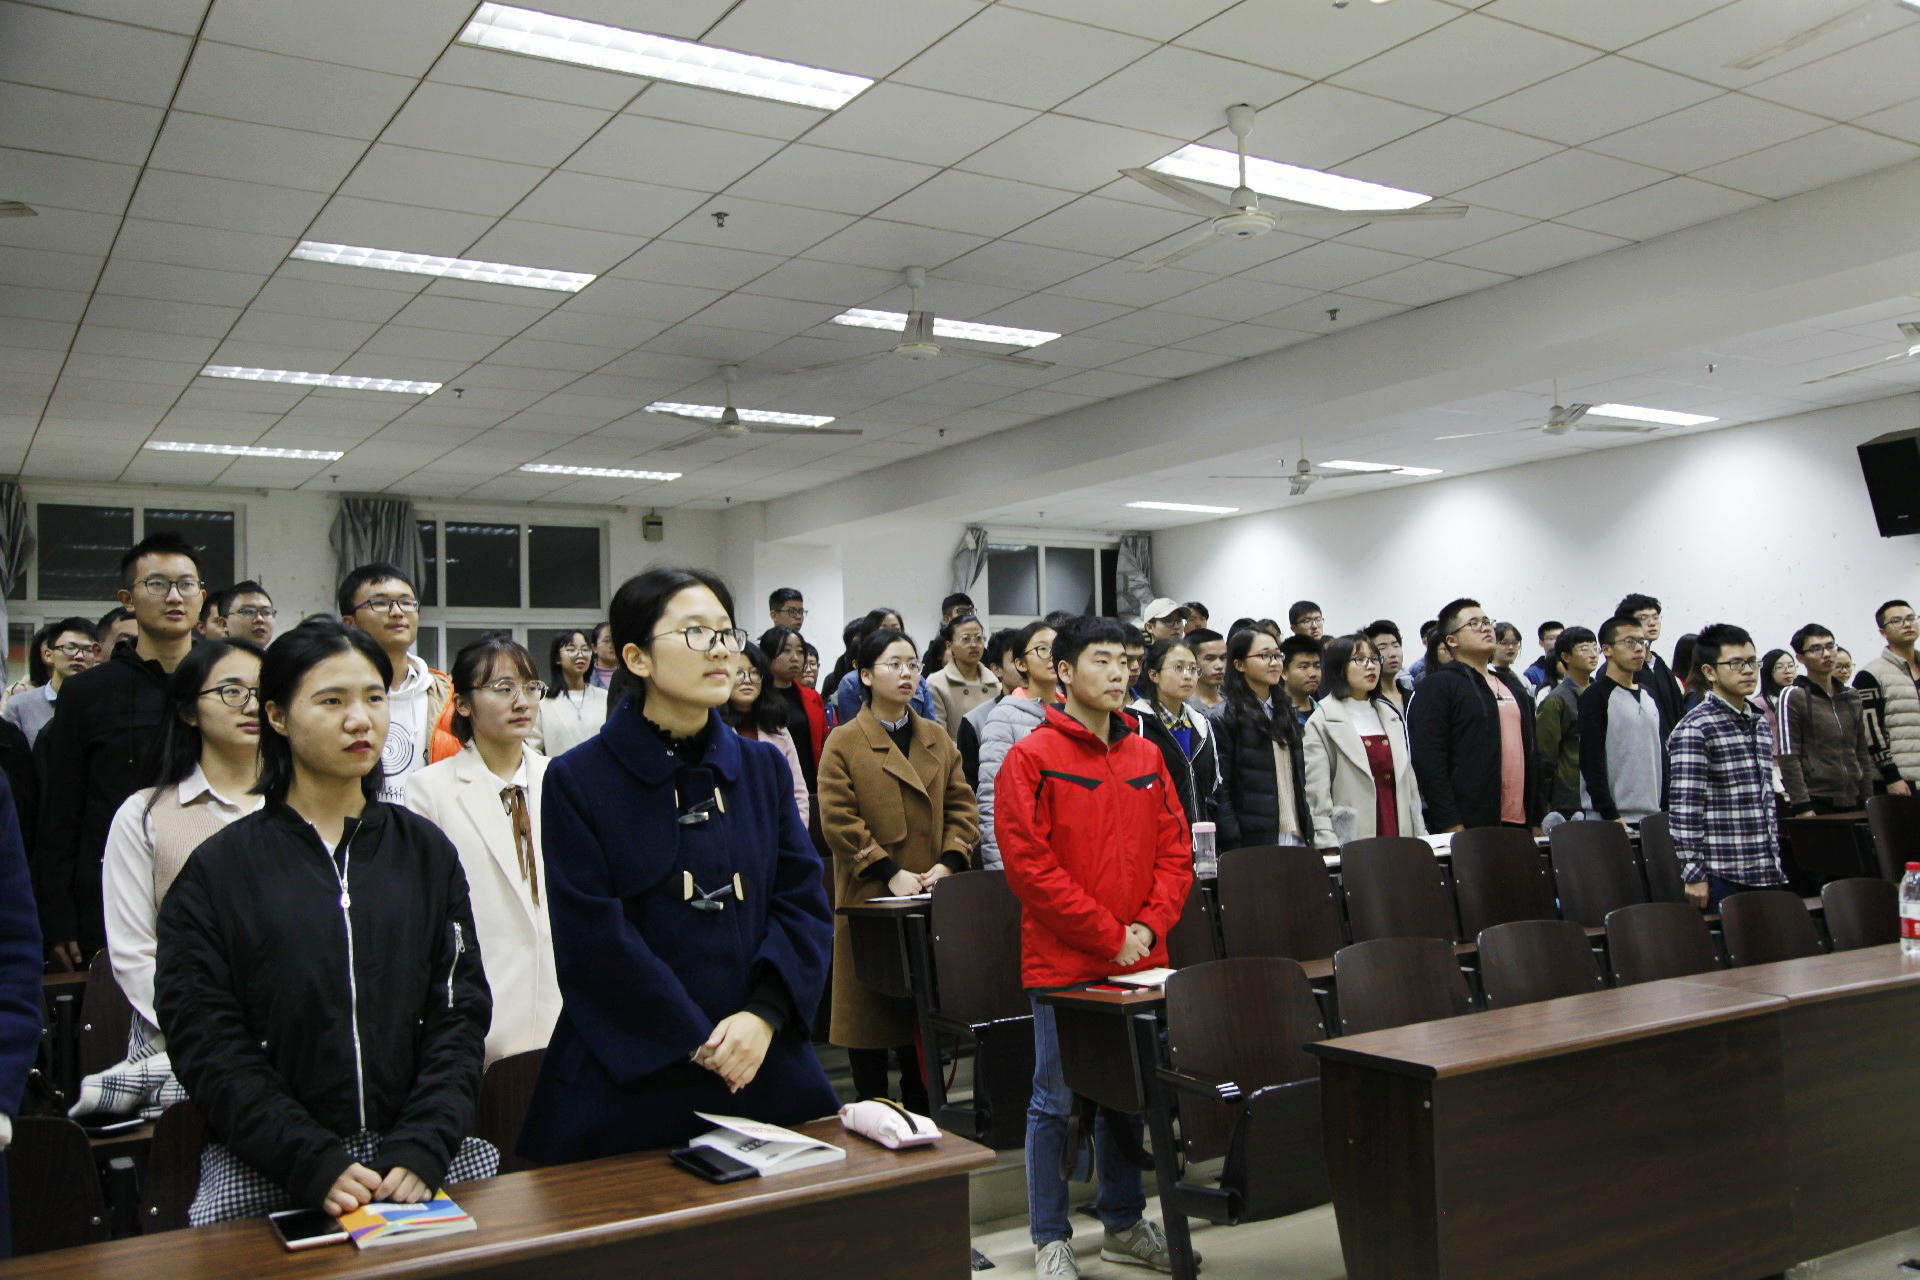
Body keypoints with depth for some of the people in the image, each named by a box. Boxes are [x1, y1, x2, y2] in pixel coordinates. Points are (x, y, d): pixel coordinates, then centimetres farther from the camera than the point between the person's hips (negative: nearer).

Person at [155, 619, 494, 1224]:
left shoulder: (425, 851, 8)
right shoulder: (217, 871, 3)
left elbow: (459, 1010, 2)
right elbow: (206, 1043, -4)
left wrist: (420, 1149, -12)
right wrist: (315, 1163, -15)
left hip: (417, 1149, 2)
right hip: (263, 1167, -1)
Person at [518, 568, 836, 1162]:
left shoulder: (764, 768, 8)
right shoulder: (579, 780, -5)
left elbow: (805, 902, 2)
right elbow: (592, 937, -11)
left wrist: (764, 1015, -14)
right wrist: (699, 1044, -15)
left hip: (765, 1070, 4)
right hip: (629, 1081, -3)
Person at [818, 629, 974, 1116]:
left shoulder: (938, 739, 13)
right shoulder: (844, 742, -3)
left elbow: (962, 807, 9)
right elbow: (838, 820, -10)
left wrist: (948, 863, -7)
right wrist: (890, 873, -15)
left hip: (933, 904, 4)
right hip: (870, 900, -4)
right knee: (870, 1011, 2)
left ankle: (922, 1117, 22)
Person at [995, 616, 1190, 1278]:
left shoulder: (1146, 756, 10)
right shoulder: (1032, 757, -8)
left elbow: (1175, 850, 11)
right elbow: (1029, 864, -13)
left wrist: (1150, 928, -4)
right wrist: (1108, 935, -13)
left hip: (1139, 961, 6)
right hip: (1063, 964, -5)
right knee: (1056, 1102, 3)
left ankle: (1124, 1224, 32)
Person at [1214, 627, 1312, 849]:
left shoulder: (1285, 716, 17)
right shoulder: (1226, 719, -5)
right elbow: (1220, 791, -10)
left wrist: (1308, 833, 13)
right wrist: (1233, 846, -16)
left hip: (1296, 838, 6)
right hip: (1255, 843, -6)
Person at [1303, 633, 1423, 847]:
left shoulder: (1392, 716, 18)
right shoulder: (1321, 722, -2)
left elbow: (1409, 783, 19)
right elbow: (1317, 796, -8)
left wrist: (1420, 836, 13)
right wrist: (1331, 848, -15)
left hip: (1399, 837, 5)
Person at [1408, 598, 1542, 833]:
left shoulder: (1513, 685, 22)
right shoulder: (1438, 685, -3)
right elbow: (1428, 759, -12)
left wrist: (1536, 820, 17)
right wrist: (1450, 824, -18)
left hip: (1519, 822, 7)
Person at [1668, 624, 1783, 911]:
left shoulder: (1760, 722, 15)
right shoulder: (1695, 728, -10)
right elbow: (1684, 809, -14)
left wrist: (1775, 860, 18)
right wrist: (1694, 875, -16)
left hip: (1767, 874, 7)